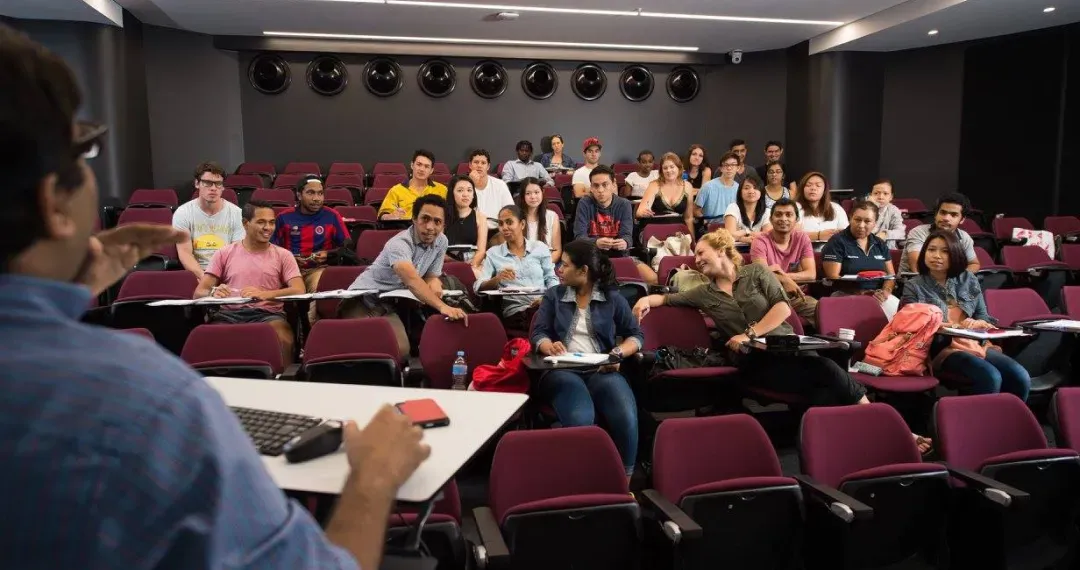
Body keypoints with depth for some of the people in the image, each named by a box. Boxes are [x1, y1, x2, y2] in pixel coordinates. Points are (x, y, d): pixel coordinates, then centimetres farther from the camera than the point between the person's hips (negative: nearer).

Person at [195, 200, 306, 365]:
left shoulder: (283, 255, 12)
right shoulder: (225, 253, 15)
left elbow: (299, 290, -3)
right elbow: (199, 292, 10)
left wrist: (264, 294, -21)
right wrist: (213, 292, -17)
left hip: (267, 313, -1)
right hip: (229, 313, 1)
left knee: (281, 333, -35)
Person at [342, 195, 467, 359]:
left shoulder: (441, 241, -2)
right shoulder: (399, 244, -26)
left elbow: (432, 276, 9)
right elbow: (412, 279, -44)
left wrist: (434, 283, -18)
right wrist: (443, 307, -59)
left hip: (390, 306, 6)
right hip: (363, 300, -6)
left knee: (401, 350, -19)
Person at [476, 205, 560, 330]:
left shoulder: (539, 247, 17)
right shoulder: (493, 253, 16)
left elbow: (551, 279, 13)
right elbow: (478, 287, 8)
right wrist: (497, 279, -13)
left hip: (543, 305, 2)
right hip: (515, 310, -2)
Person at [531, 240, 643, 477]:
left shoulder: (612, 297, 13)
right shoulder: (553, 295, 15)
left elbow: (636, 335, 14)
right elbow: (538, 333, 10)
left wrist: (618, 353, -7)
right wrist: (550, 346, -14)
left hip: (601, 371, 1)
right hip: (562, 370, 0)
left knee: (626, 418, -32)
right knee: (580, 419, -36)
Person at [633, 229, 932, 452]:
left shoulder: (756, 272, 9)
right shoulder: (704, 294, 13)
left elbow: (783, 308, -1)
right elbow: (666, 298, 16)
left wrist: (749, 334, -11)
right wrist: (646, 300, -6)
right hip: (755, 361, -1)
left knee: (830, 371, -30)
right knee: (826, 376, -26)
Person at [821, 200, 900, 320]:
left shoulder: (880, 244, 18)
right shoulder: (837, 242, 1)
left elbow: (891, 274, 18)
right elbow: (833, 277, -7)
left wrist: (886, 291, -5)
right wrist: (860, 293, -19)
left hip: (878, 296, 5)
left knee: (899, 309, -25)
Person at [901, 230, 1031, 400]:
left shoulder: (968, 279, 16)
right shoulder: (914, 287, 4)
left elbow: (984, 317, 17)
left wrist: (977, 324, -8)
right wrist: (955, 327, -19)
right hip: (942, 348, -5)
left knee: (1020, 377, -21)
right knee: (990, 377, -31)